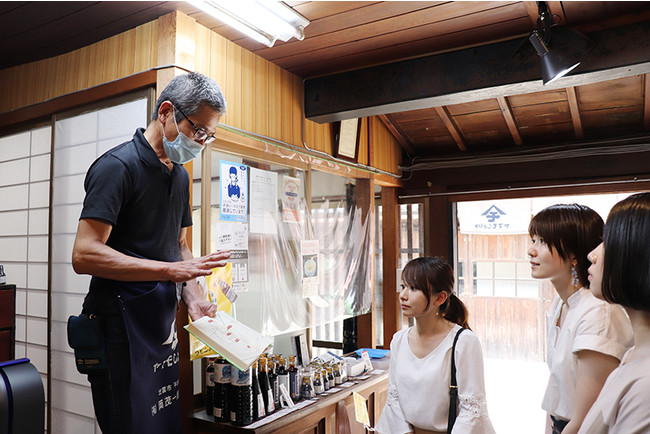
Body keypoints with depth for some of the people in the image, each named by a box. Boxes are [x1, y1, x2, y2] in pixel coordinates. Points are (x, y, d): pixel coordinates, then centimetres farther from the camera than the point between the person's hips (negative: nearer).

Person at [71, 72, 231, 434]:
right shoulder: (118, 166, -13)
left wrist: (194, 300, 3)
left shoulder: (180, 175, 13)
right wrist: (173, 270, -24)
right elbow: (84, 255, -21)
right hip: (122, 328, -8)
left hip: (162, 327, 8)